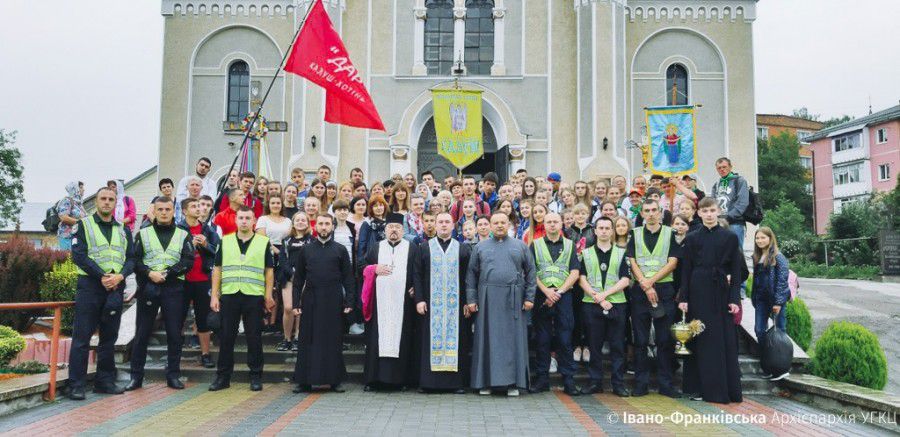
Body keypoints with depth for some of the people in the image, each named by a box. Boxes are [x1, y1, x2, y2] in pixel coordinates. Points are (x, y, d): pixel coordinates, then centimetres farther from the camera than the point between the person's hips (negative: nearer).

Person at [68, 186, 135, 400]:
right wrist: (102, 276, -15)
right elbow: (79, 255, -7)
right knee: (82, 336, -4)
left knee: (109, 336, 8)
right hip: (90, 286, -4)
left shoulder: (123, 230, 15)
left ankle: (105, 381, 16)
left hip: (115, 288, 4)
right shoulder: (84, 225, 4)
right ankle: (76, 385, 1)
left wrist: (120, 276, -11)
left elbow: (131, 259, 8)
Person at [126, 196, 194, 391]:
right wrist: (150, 273, -14)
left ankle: (173, 375, 12)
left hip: (174, 289, 0)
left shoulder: (183, 235, 9)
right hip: (148, 288, 0)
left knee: (175, 334, 2)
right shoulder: (143, 234, 10)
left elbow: (189, 260, -1)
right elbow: (135, 260, 2)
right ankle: (136, 376, 13)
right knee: (142, 333, 4)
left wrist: (168, 273, -13)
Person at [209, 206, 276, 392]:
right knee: (226, 337, 6)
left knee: (254, 338, 4)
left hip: (254, 296, -1)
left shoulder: (264, 243, 5)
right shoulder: (225, 241, 10)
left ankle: (256, 376, 14)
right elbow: (217, 269, 10)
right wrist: (214, 295, 4)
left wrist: (268, 296, 0)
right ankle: (223, 376, 17)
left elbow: (269, 271, 5)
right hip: (229, 295, 2)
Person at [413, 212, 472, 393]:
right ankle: (428, 381, 6)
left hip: (456, 304, 0)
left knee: (455, 339, 1)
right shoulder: (424, 247, 8)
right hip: (431, 303, 0)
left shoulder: (463, 249, 8)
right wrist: (419, 299, -6)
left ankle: (457, 381, 6)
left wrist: (468, 303, -3)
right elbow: (417, 274, 3)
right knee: (431, 339, 1)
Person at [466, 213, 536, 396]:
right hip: (487, 299, 0)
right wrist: (471, 299, -1)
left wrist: (529, 297, -2)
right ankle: (485, 382, 9)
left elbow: (530, 272, 6)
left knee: (513, 340, 1)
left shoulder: (521, 246, 9)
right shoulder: (480, 248, 10)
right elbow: (471, 274, 8)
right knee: (487, 339, 2)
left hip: (513, 300, 0)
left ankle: (513, 383, 8)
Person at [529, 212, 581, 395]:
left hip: (563, 296, 0)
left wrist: (559, 291, -8)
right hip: (542, 296, 0)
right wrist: (546, 291, -10)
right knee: (542, 339, 3)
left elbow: (575, 272, 3)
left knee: (565, 339, -1)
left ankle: (568, 380, 4)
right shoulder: (535, 245, 10)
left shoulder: (569, 245, 12)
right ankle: (542, 379, 10)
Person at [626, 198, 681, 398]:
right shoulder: (635, 234, 10)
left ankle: (665, 384, 9)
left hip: (664, 290, 0)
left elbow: (672, 262, -2)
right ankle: (641, 383, 9)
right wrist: (645, 285, -11)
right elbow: (632, 262, 2)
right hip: (640, 291, 1)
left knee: (665, 340, 1)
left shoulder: (669, 233, 7)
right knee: (640, 340, 3)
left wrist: (651, 281, -12)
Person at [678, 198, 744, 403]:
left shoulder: (730, 237, 4)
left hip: (721, 293, 0)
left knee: (725, 340, 1)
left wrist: (735, 299, -5)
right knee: (700, 340, 4)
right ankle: (700, 387, 11)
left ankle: (727, 389, 10)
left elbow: (736, 270, 2)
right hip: (698, 292, 1)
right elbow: (686, 270, 4)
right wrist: (683, 298, -2)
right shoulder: (692, 238, 6)